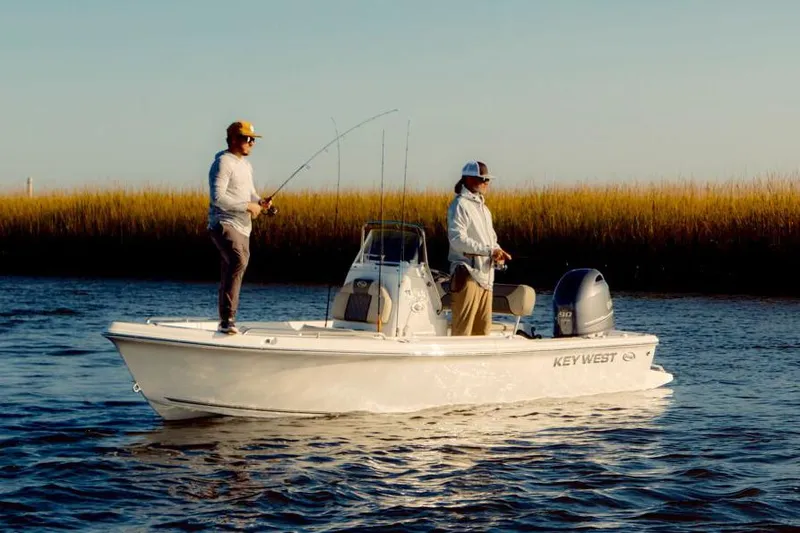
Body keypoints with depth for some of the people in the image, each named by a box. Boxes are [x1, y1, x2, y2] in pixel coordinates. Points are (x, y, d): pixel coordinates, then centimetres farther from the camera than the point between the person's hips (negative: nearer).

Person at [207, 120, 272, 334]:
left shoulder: (246, 165, 19)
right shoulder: (223, 163, -11)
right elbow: (217, 198, -19)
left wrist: (260, 202, 4)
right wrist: (247, 206, -18)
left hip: (242, 228, 10)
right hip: (224, 225, -10)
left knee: (230, 274, 11)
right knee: (239, 261, -28)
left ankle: (225, 322, 16)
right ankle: (227, 319, -30)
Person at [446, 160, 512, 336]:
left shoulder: (483, 207, 20)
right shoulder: (460, 205, -7)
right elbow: (457, 239, -18)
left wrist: (498, 252, 0)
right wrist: (489, 251, -20)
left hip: (485, 276, 9)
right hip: (468, 273, -9)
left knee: (483, 328, 11)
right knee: (463, 328, -10)